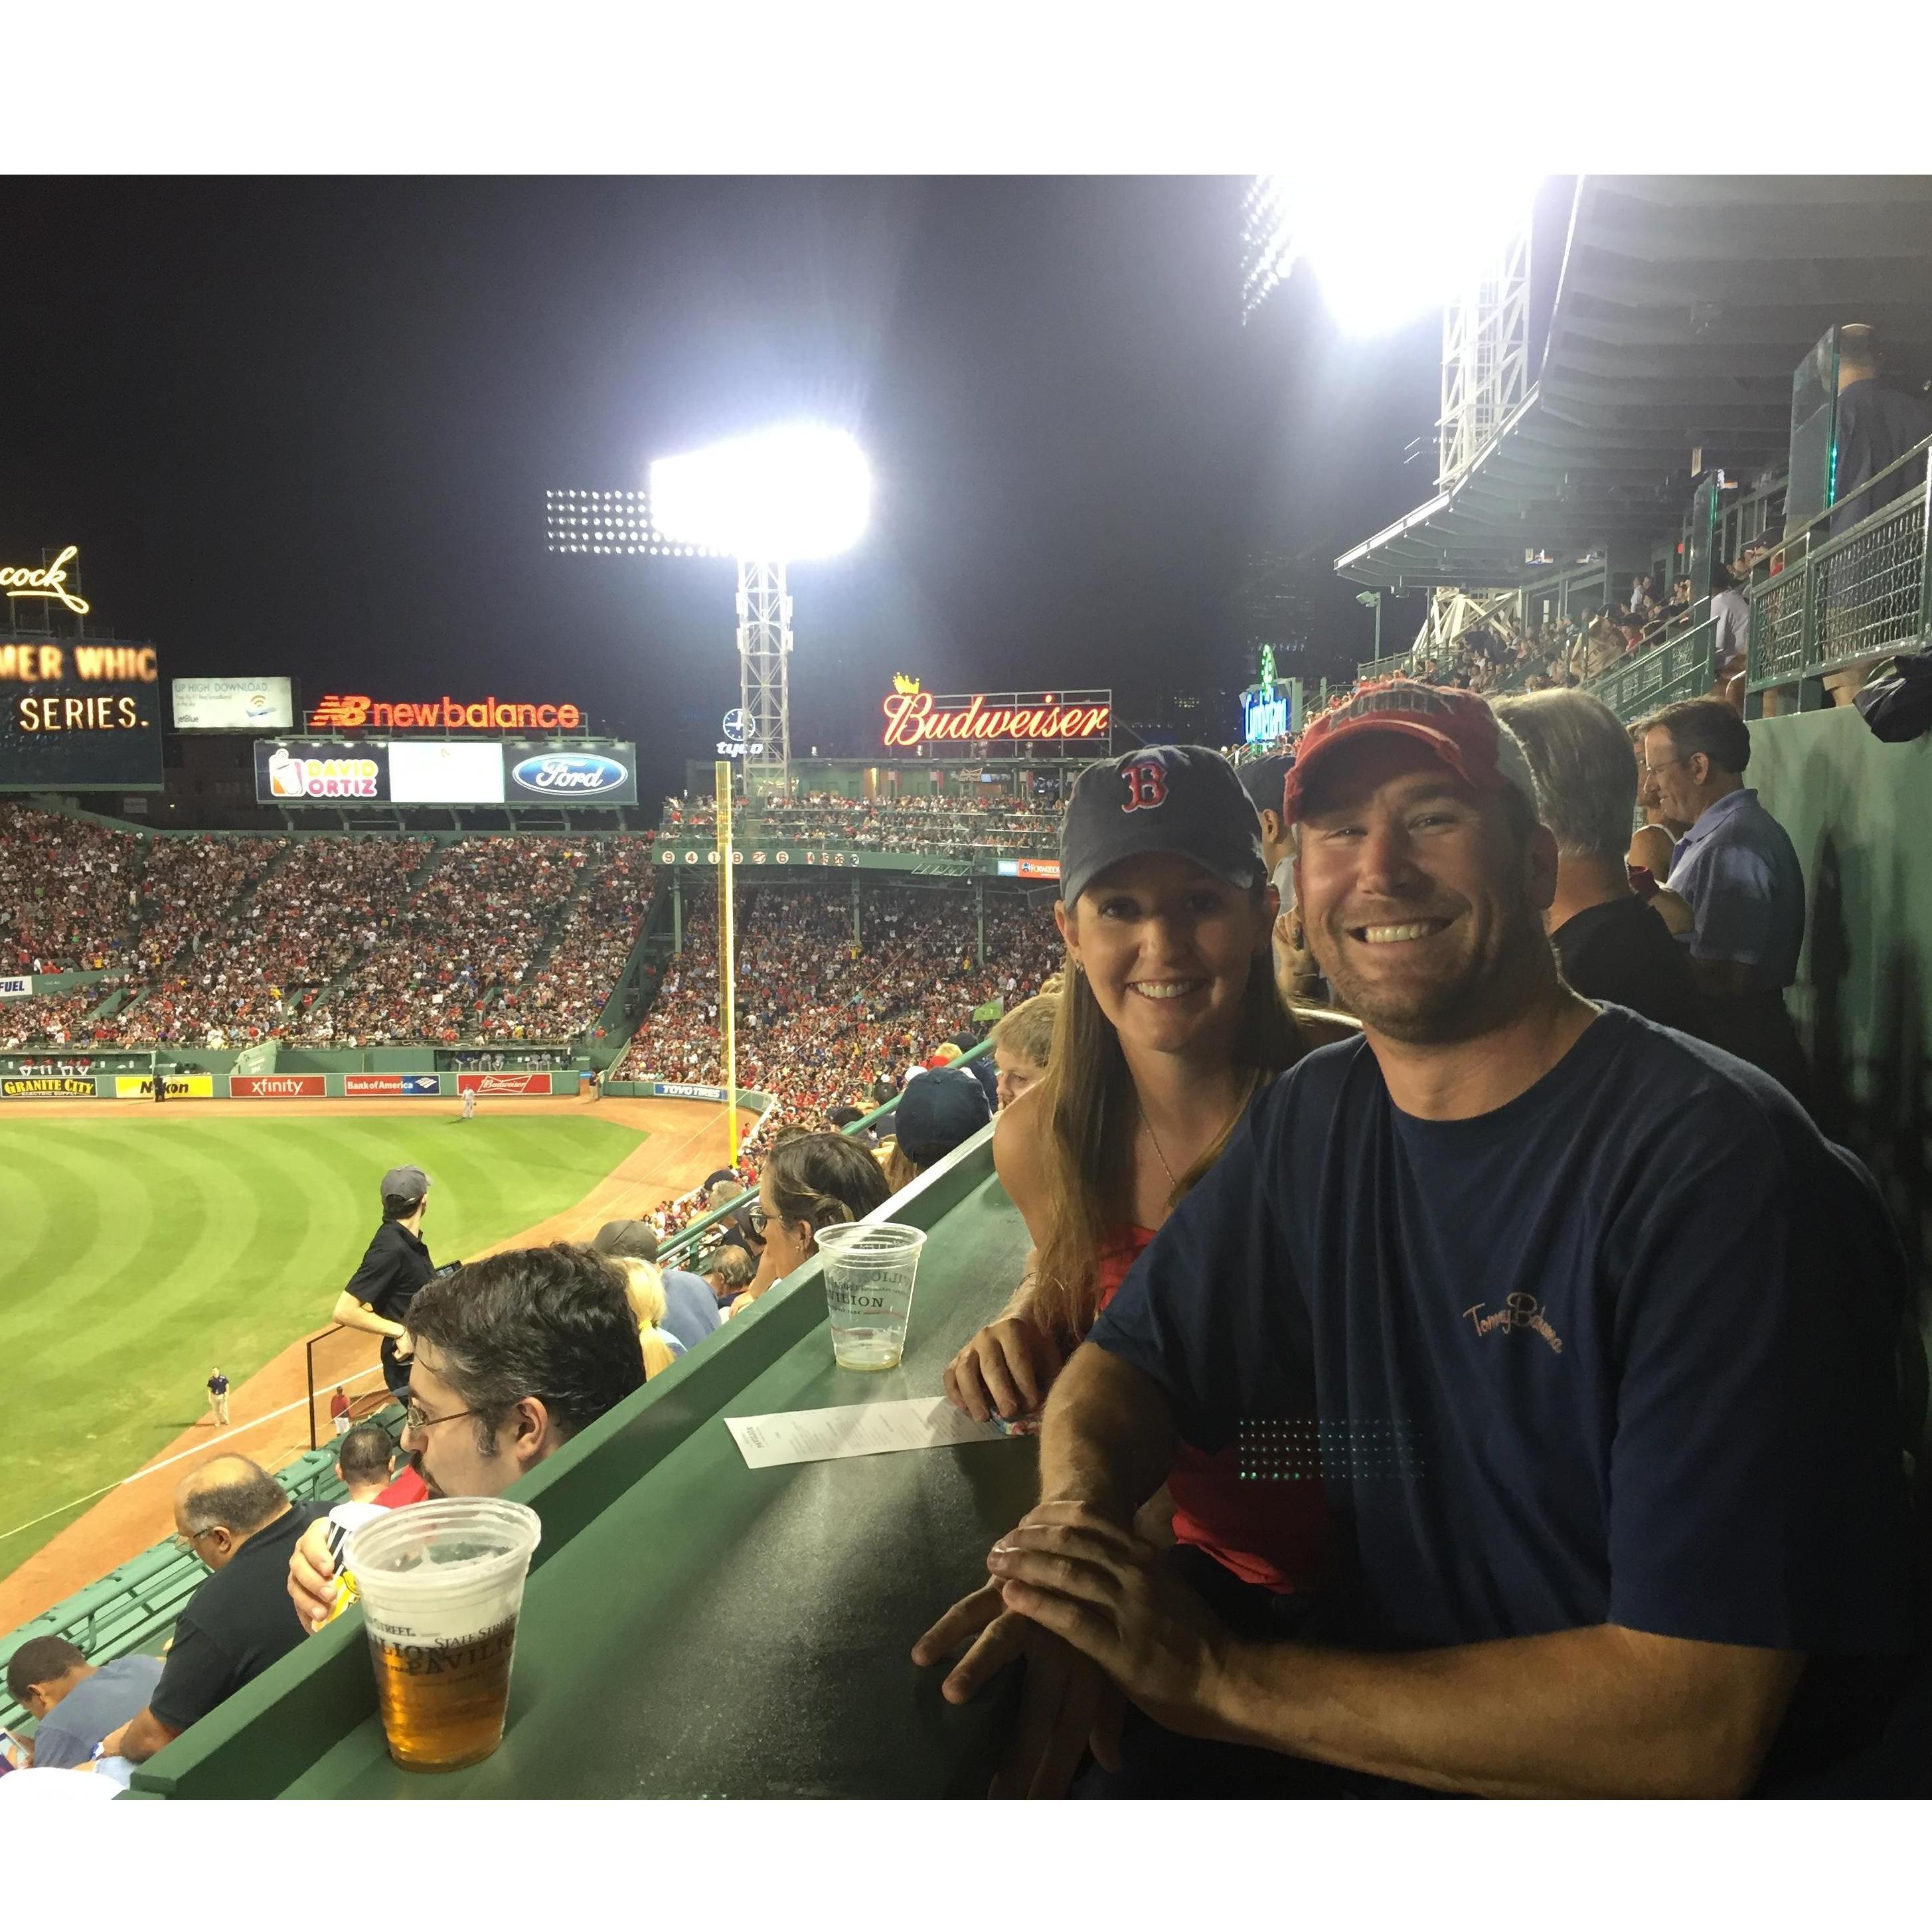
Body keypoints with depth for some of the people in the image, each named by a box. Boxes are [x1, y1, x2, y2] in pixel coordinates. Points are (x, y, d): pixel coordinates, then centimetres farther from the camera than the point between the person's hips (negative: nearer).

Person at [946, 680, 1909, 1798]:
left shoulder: (1722, 1168, -22)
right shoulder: (1311, 1119, 0)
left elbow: (1696, 1725, -25)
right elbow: (1125, 1366, 7)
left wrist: (1217, 1674, -26)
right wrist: (1076, 1520, -17)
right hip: (1386, 1726, 5)